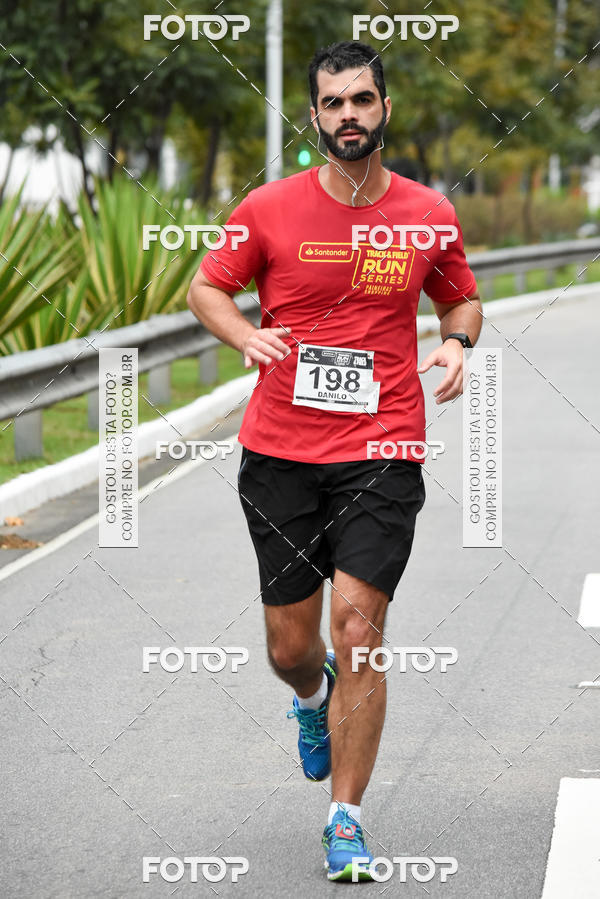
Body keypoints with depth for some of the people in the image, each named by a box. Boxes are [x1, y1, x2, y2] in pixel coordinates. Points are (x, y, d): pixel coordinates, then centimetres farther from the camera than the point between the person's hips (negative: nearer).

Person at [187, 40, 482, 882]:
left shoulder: (430, 215, 2)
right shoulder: (269, 208, -1)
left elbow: (460, 300, 18)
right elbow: (205, 288, 10)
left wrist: (456, 342, -4)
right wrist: (244, 334, -11)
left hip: (383, 451, -1)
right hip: (280, 452, 1)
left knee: (357, 625, -11)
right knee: (290, 647, 7)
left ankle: (346, 823, 0)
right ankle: (314, 697, 47)